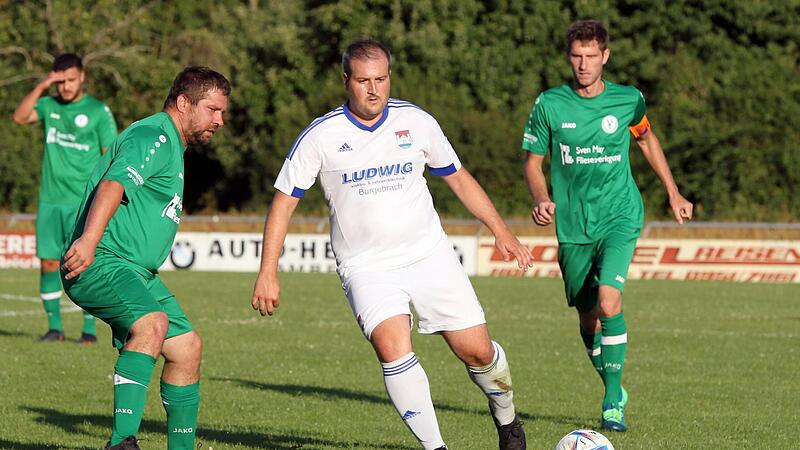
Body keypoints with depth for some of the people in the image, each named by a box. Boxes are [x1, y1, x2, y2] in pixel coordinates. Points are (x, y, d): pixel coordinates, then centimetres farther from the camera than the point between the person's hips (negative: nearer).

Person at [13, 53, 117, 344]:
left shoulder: (98, 111, -2)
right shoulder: (49, 106, 9)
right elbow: (20, 117, -8)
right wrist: (41, 87, -15)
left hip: (84, 203, -4)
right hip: (50, 200, 4)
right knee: (49, 262, 2)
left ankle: (89, 329, 0)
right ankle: (54, 327, 10)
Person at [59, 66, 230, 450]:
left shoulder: (171, 146, 23)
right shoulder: (153, 138, -12)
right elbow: (114, 184, -29)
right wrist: (89, 240, -44)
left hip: (136, 273, 11)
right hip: (100, 263, -11)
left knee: (187, 347, 12)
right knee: (153, 324, -34)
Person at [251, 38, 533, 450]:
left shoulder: (417, 122, 0)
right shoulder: (321, 136, -7)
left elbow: (459, 179, 13)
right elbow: (284, 201, 0)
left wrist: (501, 231, 9)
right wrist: (268, 273, -6)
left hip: (429, 256, 2)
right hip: (366, 268, -2)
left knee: (478, 351, -2)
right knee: (393, 347, -27)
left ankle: (505, 416, 30)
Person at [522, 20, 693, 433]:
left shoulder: (628, 100, -1)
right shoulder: (549, 105, -4)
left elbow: (647, 139, 19)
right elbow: (533, 161, 5)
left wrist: (673, 192, 20)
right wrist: (541, 199, -15)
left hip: (619, 217, -1)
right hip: (573, 225, 1)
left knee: (608, 301, -22)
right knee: (588, 319, 7)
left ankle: (613, 401, -13)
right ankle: (615, 391, 31)